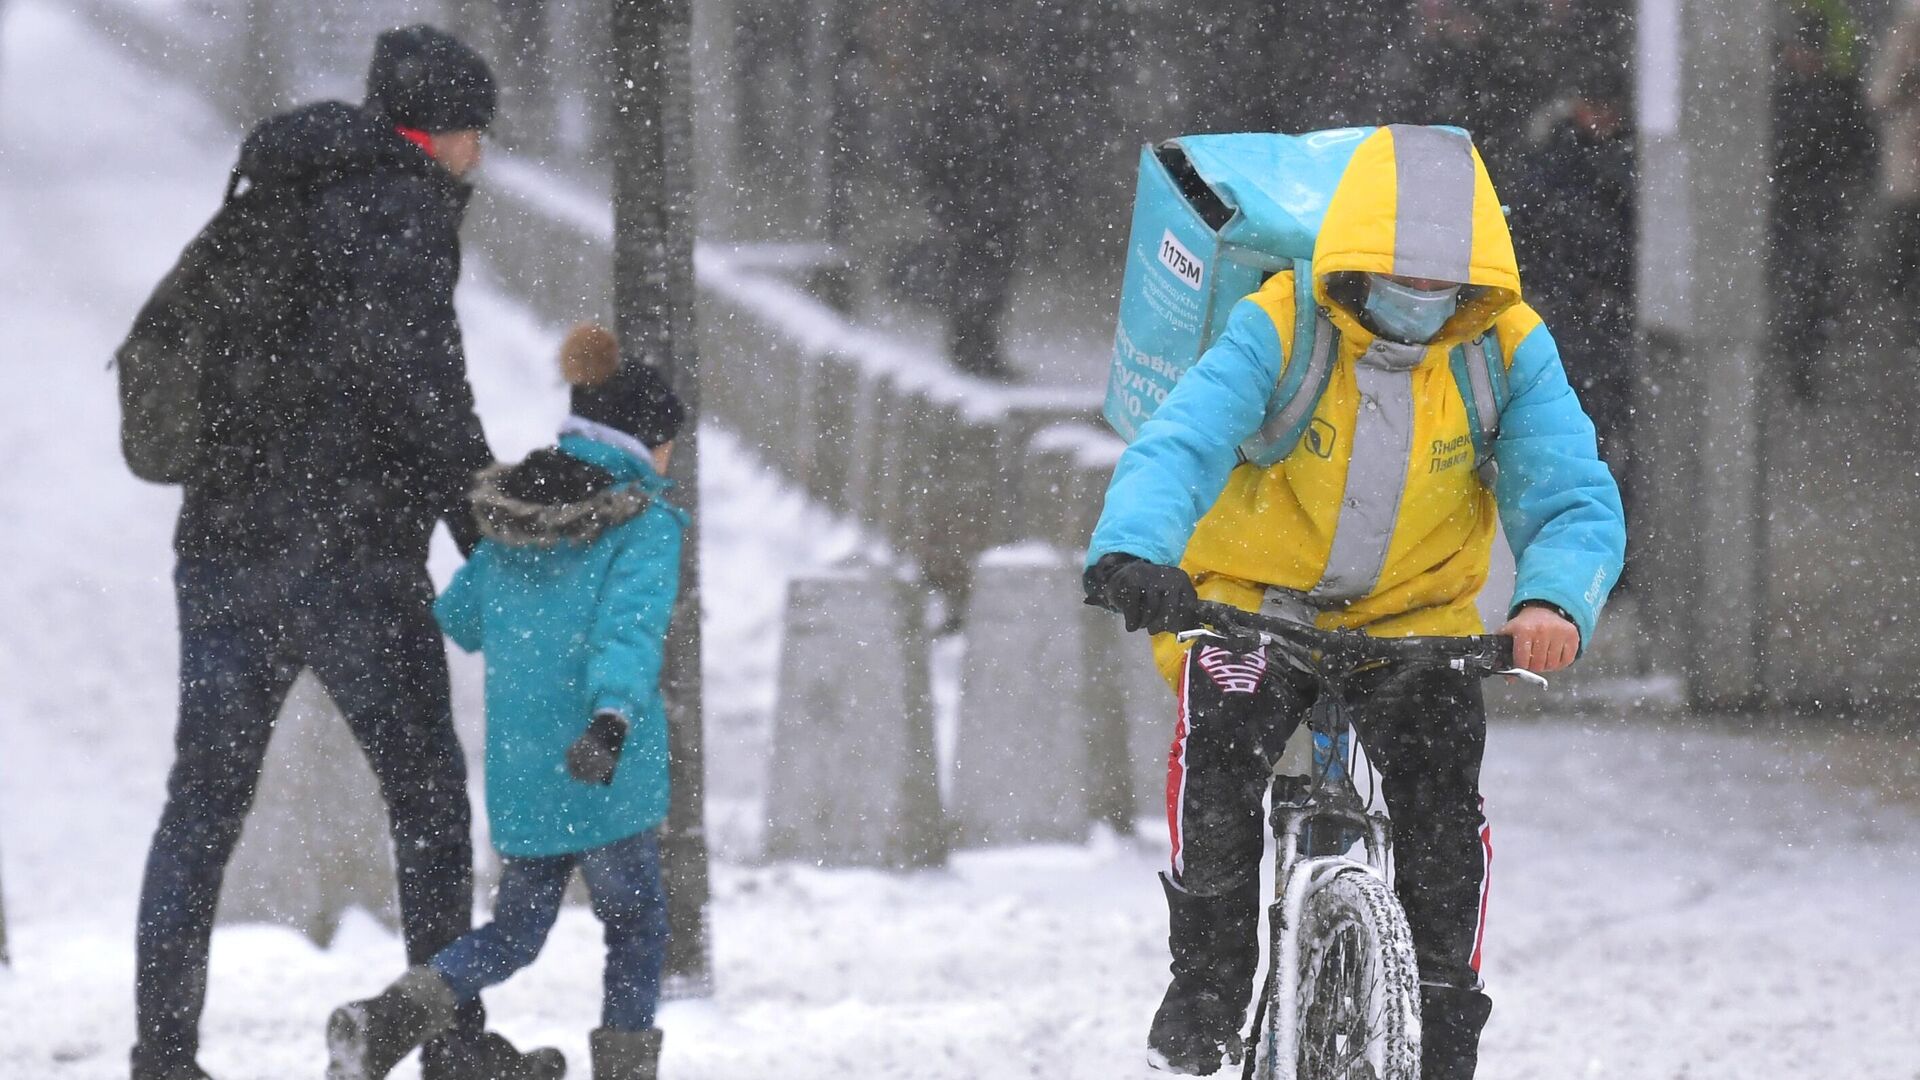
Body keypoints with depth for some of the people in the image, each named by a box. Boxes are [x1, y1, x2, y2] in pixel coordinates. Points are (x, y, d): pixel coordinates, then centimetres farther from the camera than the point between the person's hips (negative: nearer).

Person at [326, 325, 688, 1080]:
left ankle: (389, 1019, -5)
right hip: (610, 784, -5)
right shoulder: (645, 527, -9)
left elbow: (452, 621, 16)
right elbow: (631, 628, -24)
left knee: (513, 933, 15)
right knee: (636, 929, 12)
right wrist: (613, 716, -36)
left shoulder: (510, 520, 9)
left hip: (518, 778, 5)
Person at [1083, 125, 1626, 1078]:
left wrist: (1555, 600, -47)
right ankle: (1207, 984, -9)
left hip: (1416, 615, 1)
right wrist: (1133, 554, -56)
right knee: (1221, 747, -28)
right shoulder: (1278, 330, -22)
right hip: (1253, 598, -1)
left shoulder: (1511, 353, -15)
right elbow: (1179, 443, -35)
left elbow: (1572, 499, -24)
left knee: (1441, 792, -20)